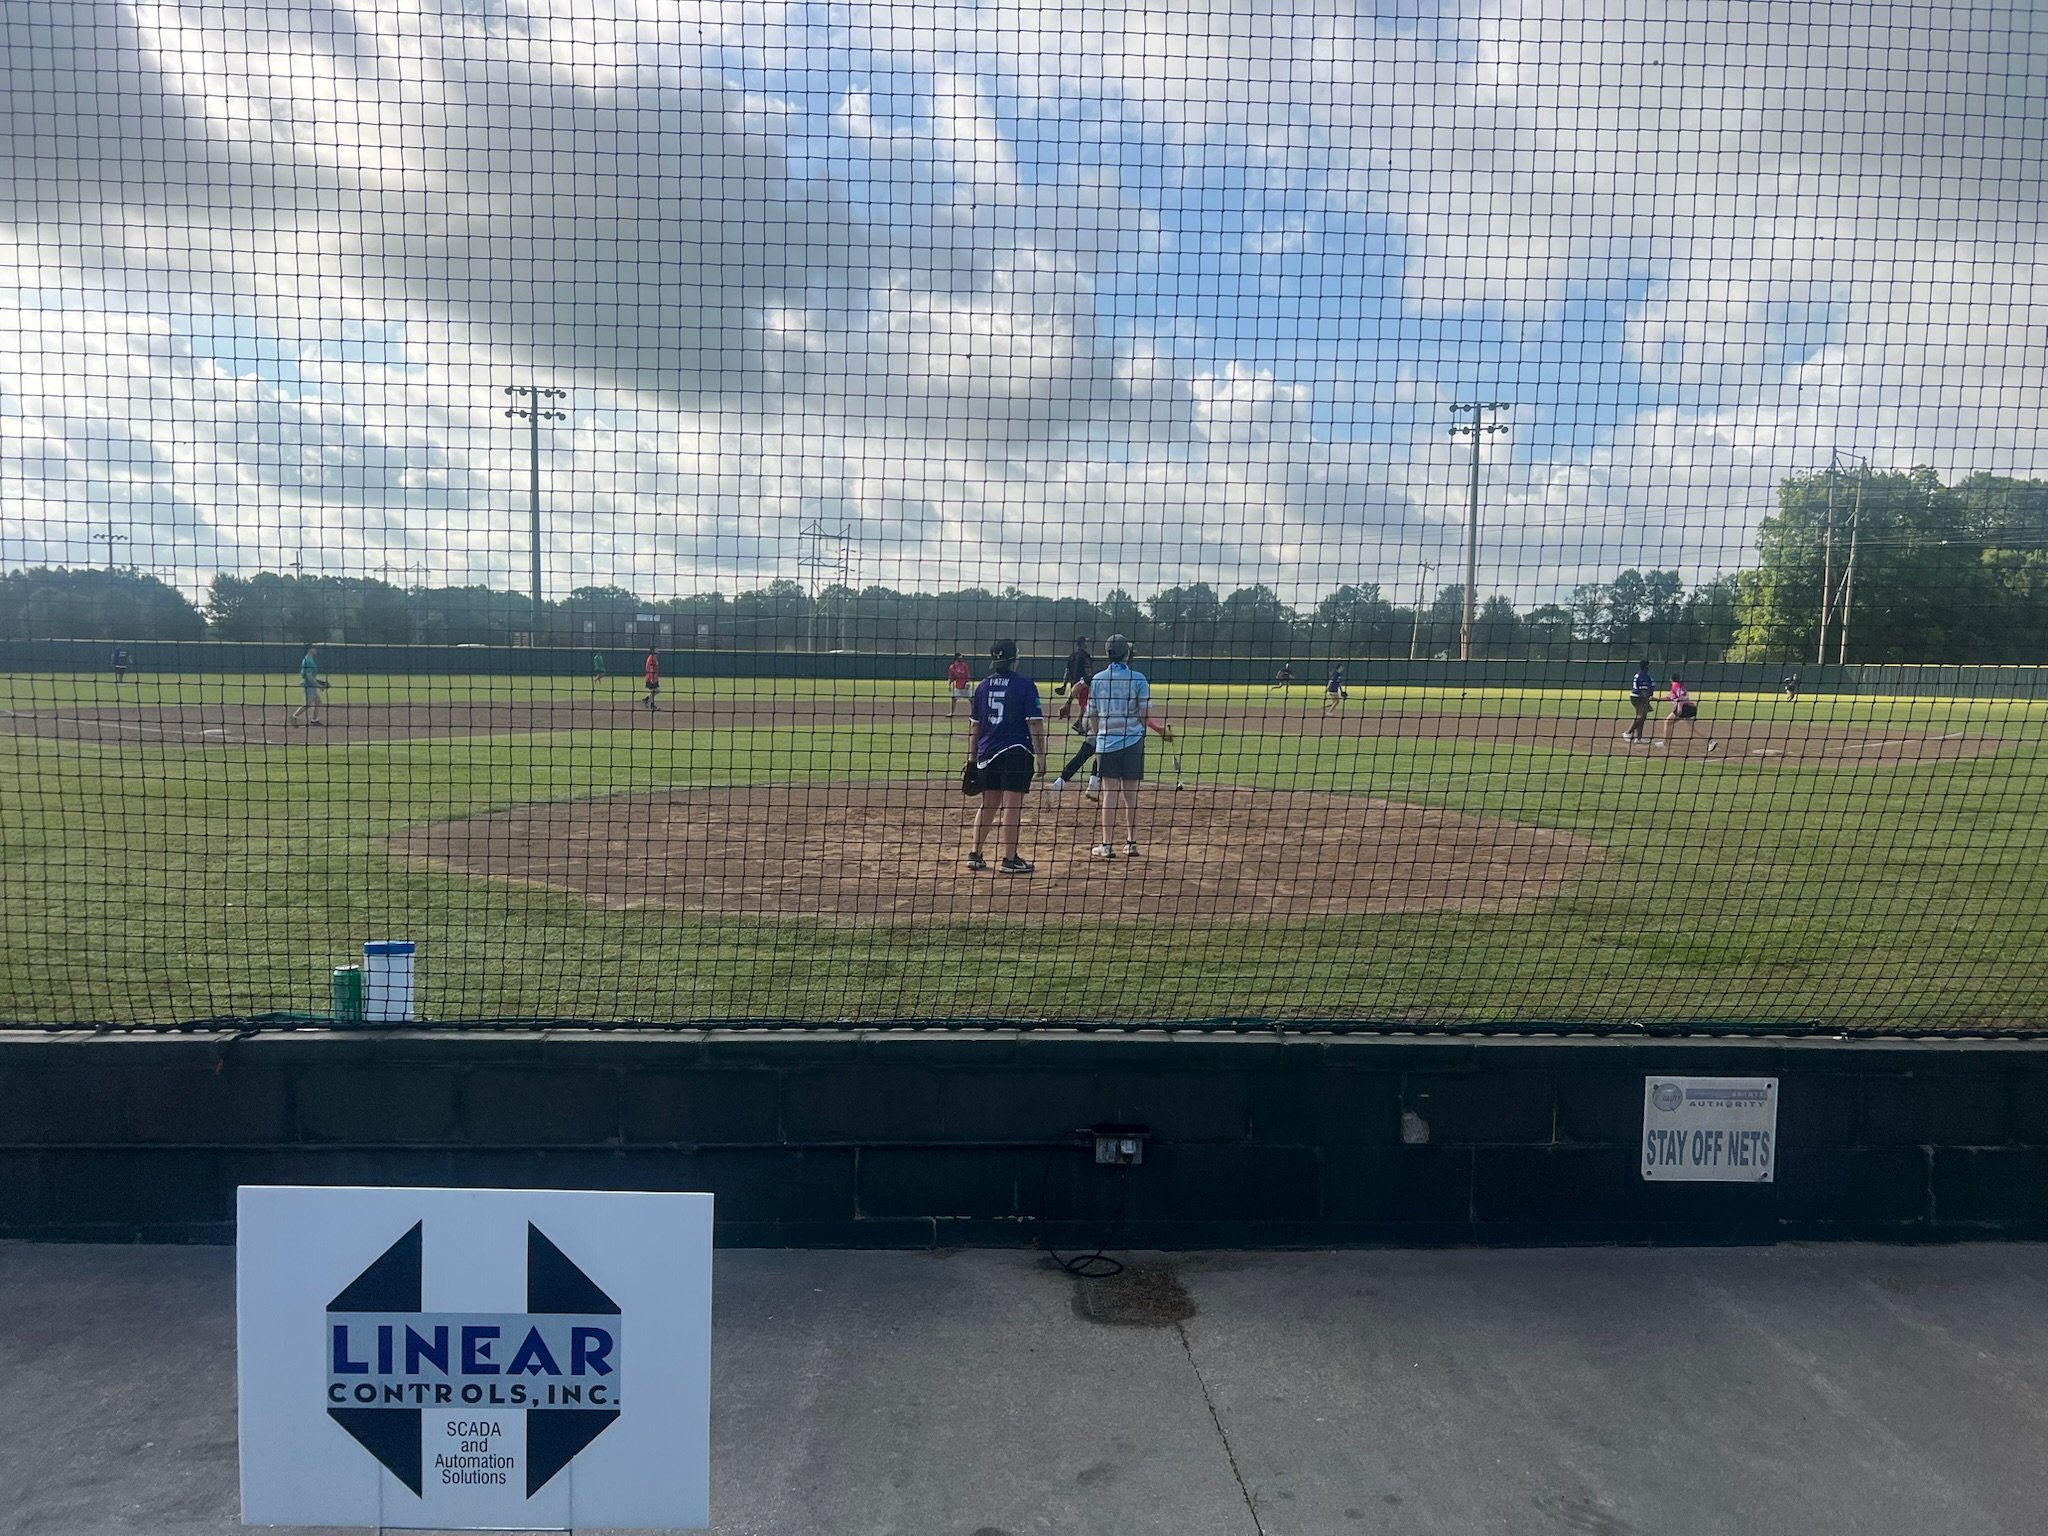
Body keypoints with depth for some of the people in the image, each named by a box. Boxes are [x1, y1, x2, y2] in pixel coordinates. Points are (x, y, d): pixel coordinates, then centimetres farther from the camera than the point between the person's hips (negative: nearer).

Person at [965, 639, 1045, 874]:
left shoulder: (983, 686, 9)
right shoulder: (1024, 685, -6)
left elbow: (974, 725, 11)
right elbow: (1035, 723, -11)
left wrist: (972, 757, 17)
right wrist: (1040, 754, -6)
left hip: (987, 753, 5)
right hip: (1017, 752, -5)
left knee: (988, 804, 15)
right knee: (1012, 805, -2)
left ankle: (975, 855, 17)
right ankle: (1010, 859, 0)